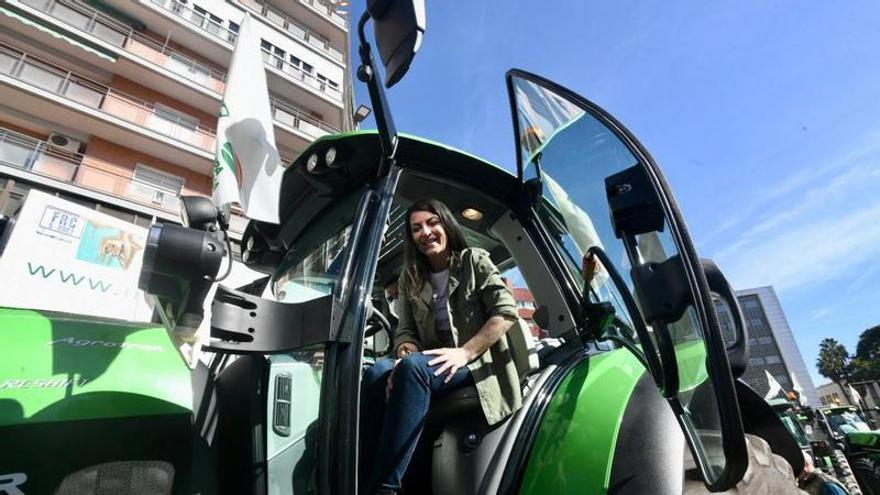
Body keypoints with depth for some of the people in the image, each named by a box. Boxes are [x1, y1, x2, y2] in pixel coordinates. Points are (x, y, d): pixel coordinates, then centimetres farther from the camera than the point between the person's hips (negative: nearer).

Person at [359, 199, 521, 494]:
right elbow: (405, 331, 7)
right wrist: (405, 356, -18)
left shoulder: (475, 262, 3)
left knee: (413, 367, -34)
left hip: (477, 364, -3)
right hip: (431, 366, 4)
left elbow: (506, 311, -8)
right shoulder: (409, 278, 14)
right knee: (378, 373, -28)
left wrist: (465, 352, -18)